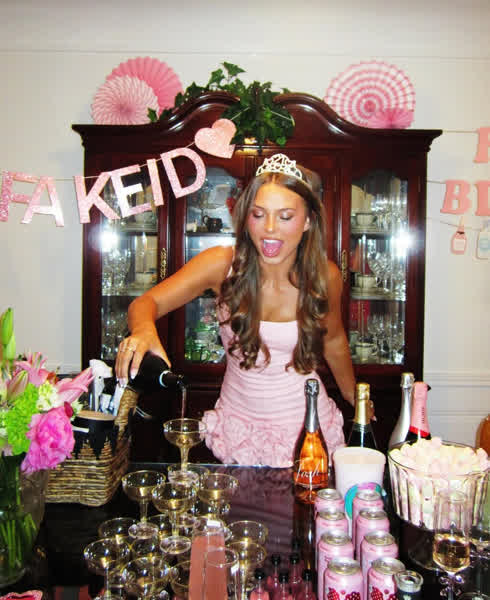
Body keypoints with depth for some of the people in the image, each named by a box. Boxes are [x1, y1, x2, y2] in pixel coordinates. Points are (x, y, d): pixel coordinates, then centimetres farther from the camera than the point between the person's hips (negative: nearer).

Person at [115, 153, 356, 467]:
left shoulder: (325, 276, -13)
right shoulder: (222, 264, -18)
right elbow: (146, 303, -20)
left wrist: (356, 401, 16)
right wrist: (144, 331, -44)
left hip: (306, 425, 0)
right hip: (238, 423, 1)